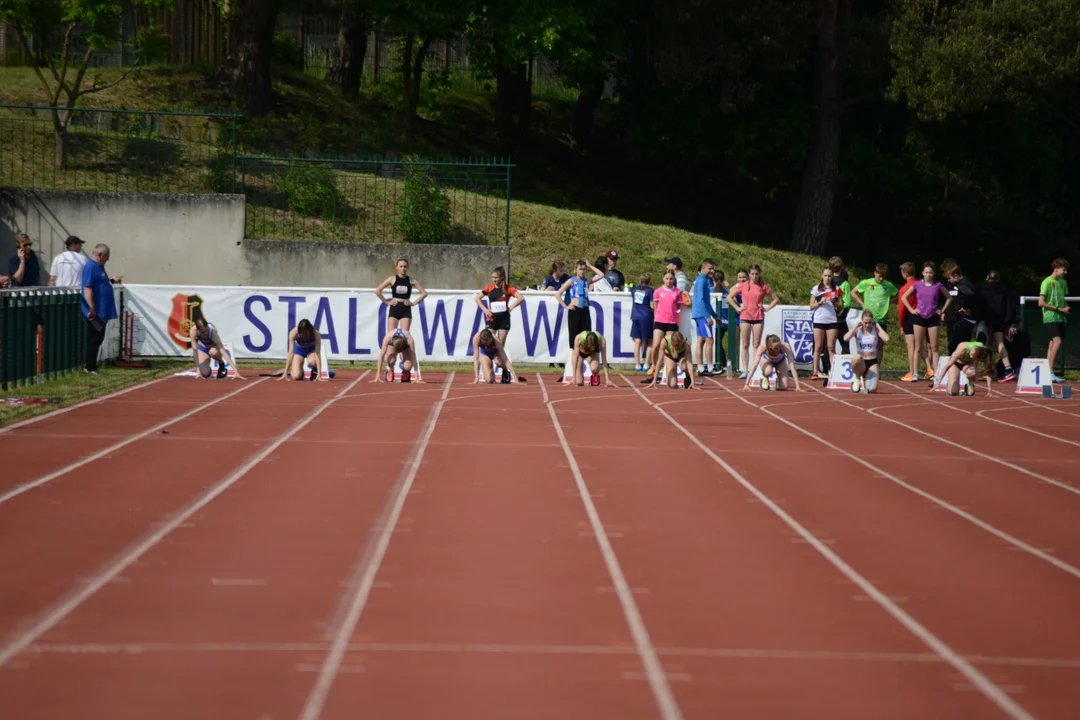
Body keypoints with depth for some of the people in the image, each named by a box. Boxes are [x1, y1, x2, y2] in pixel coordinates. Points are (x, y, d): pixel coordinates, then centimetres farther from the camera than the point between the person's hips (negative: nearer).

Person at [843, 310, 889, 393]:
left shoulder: (876, 330, 0)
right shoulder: (857, 330, -1)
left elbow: (886, 339, -21)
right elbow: (846, 338, -21)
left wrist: (878, 325, -10)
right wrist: (856, 326, -11)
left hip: (872, 363, 1)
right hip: (861, 363, -1)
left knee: (872, 389, -20)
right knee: (857, 357, -41)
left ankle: (866, 380, 21)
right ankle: (857, 379, -10)